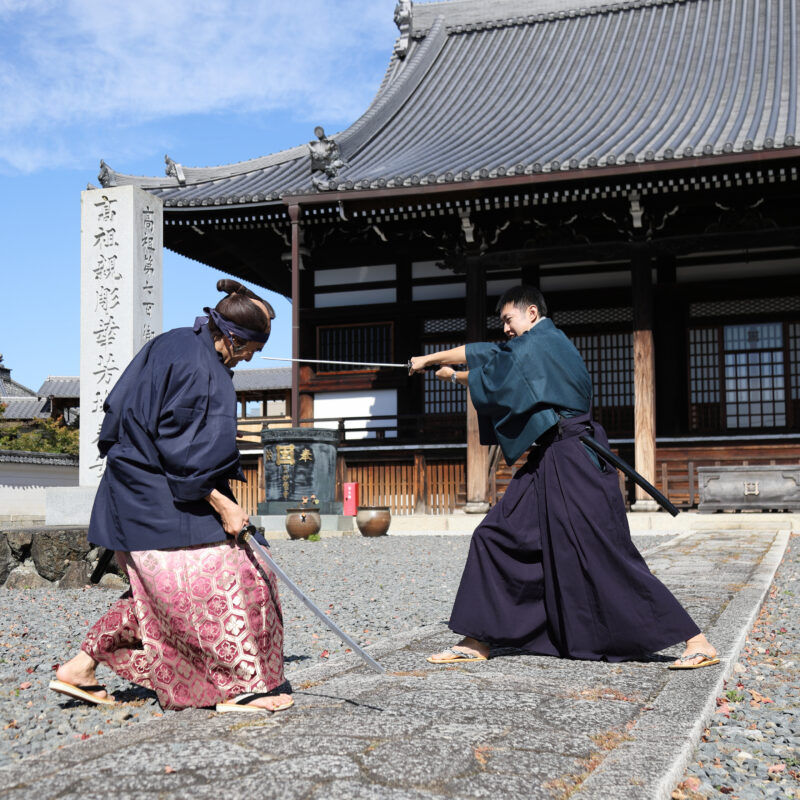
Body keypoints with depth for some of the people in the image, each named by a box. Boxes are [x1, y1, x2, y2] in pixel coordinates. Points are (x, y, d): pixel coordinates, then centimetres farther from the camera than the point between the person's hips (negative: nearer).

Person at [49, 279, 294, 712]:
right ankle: (239, 687, 3)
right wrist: (221, 503, -19)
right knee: (217, 578, -4)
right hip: (161, 500, -10)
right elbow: (185, 451, -24)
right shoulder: (194, 365, -21)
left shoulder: (174, 344, 10)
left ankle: (78, 669, 20)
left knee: (157, 589, 17)